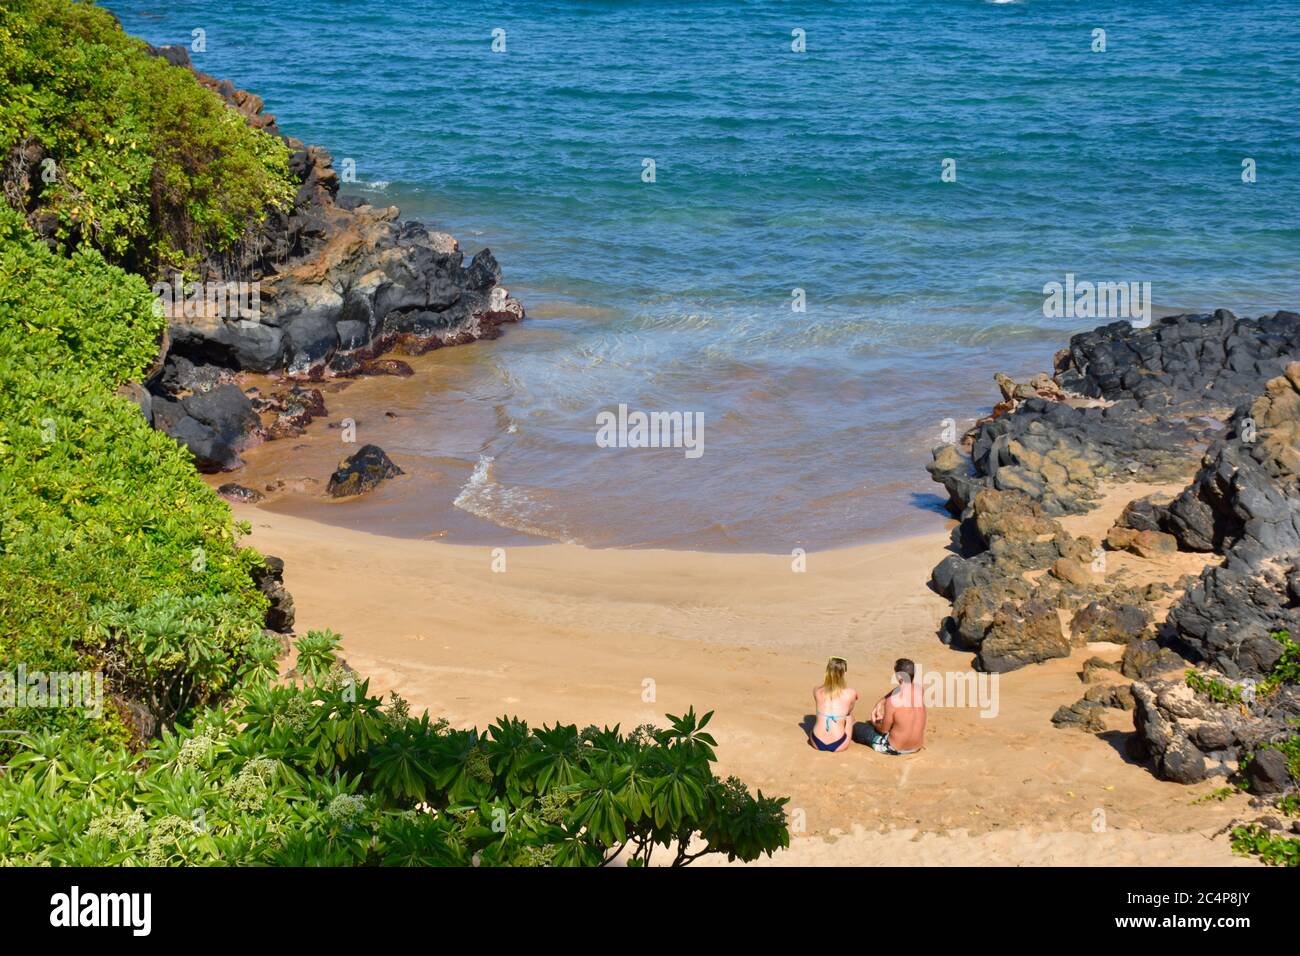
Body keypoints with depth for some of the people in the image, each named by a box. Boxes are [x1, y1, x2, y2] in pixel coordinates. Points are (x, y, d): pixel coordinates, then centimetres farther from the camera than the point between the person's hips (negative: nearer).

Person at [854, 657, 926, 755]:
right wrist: (880, 703, 7)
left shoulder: (892, 701, -27)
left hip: (896, 749, -6)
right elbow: (900, 689, 15)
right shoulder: (919, 690, -9)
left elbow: (884, 729, -13)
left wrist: (875, 723, 10)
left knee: (857, 728, 14)